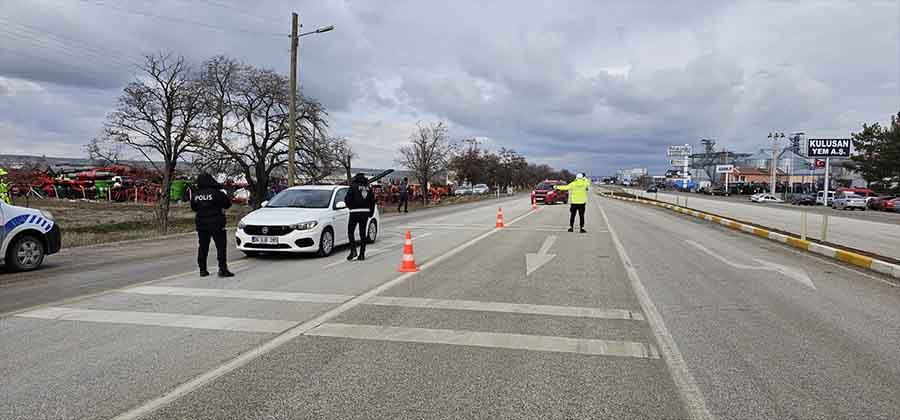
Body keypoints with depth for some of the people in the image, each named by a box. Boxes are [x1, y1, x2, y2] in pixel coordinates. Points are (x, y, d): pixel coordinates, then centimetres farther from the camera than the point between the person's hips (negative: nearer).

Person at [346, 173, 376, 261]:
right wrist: (371, 212, 18)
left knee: (350, 231, 5)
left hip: (355, 211, -5)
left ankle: (353, 250, -8)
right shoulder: (368, 188, 11)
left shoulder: (353, 187, -3)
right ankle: (362, 254, 8)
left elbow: (347, 199, -8)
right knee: (362, 233, 8)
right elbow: (373, 201, 11)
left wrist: (350, 207, 10)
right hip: (366, 212, 5)